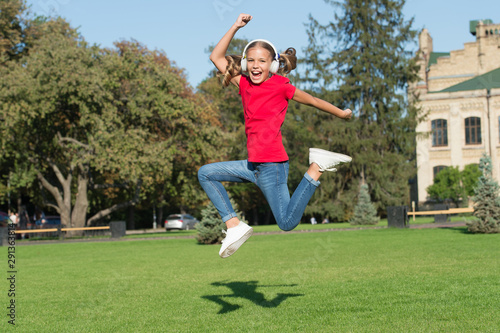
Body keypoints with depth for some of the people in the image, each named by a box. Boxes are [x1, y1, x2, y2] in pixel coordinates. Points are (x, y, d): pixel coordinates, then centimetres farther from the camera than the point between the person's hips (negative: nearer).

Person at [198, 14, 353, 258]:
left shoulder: (281, 86, -5)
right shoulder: (244, 85, 10)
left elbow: (313, 101, 8)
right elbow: (216, 57, 13)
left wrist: (342, 114, 20)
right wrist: (235, 28, 8)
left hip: (272, 165, -7)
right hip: (253, 165, 7)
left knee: (288, 223, -11)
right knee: (205, 174, 8)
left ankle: (316, 168, 4)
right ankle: (234, 225, 1)